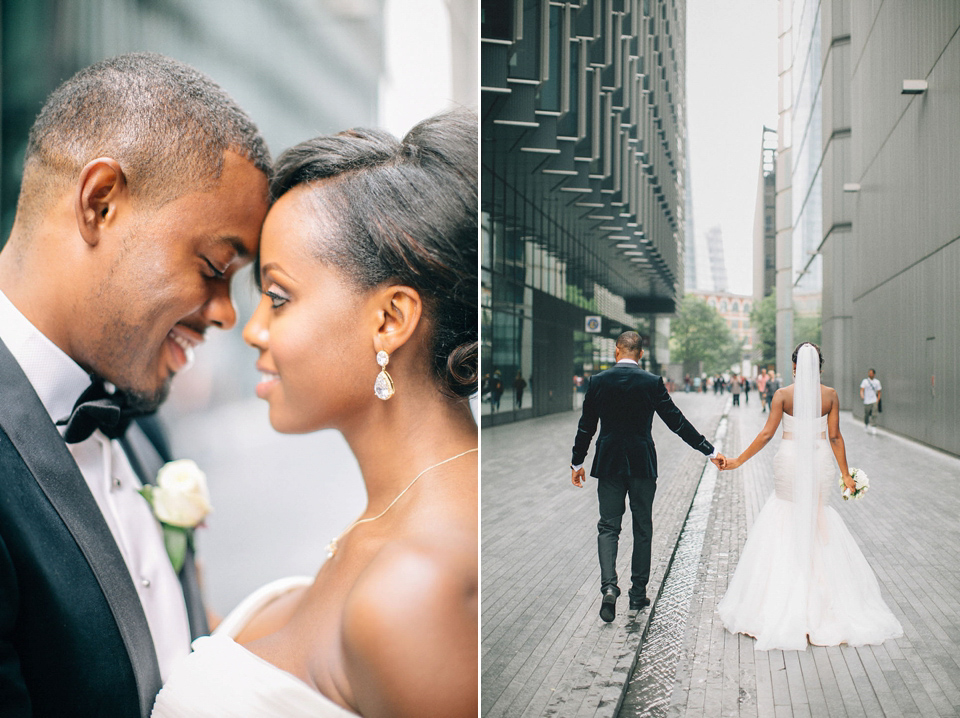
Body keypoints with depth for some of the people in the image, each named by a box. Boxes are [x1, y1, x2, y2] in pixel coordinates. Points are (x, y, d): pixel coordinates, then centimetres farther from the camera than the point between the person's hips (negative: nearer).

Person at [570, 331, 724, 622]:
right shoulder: (652, 382, -7)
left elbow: (586, 427, 3)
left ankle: (609, 586, -13)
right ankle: (638, 593, 18)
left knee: (608, 527, 7)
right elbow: (677, 422, -6)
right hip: (642, 464, -1)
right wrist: (710, 451, 1)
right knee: (642, 528, 11)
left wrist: (577, 462, 15)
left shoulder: (598, 381, -3)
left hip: (608, 464, 1)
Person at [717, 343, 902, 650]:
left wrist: (739, 460, -3)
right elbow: (835, 437, -3)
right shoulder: (830, 395, -3)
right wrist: (846, 475, 5)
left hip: (790, 462, -1)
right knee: (820, 531, 15)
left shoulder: (783, 394, -8)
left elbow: (767, 433, -10)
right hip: (820, 463, 2)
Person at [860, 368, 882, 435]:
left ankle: (873, 428, -11)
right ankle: (866, 425, 30)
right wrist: (862, 395, -30)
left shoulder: (877, 382, 8)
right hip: (867, 401, -1)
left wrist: (877, 400, 1)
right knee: (866, 415, 7)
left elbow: (879, 392, 13)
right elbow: (862, 389, -9)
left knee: (874, 415, -11)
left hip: (874, 401, 1)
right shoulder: (865, 381, 2)